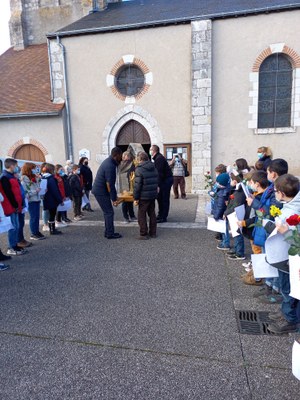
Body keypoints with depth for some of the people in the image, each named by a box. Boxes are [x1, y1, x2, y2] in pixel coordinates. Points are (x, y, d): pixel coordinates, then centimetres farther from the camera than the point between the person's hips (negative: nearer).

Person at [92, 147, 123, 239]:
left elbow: (111, 183, 15)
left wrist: (114, 196, 16)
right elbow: (109, 184, -23)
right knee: (109, 212, -3)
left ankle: (108, 232, 24)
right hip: (101, 192, -10)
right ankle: (110, 234, 5)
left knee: (107, 212, 16)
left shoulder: (109, 161, 11)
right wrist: (114, 199, -18)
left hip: (98, 190, 10)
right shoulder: (110, 166, -22)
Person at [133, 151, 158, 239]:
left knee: (142, 215, 3)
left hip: (144, 196, -7)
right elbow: (157, 182, 14)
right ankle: (153, 233, 22)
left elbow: (137, 185, -17)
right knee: (152, 213, 15)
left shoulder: (139, 169, -14)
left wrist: (136, 198, -11)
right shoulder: (154, 168, 9)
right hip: (153, 195, 7)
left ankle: (143, 234, 7)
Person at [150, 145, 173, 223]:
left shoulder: (159, 158, -17)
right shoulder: (157, 158, 16)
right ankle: (160, 215, 22)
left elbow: (159, 172, -24)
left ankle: (163, 217, 0)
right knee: (160, 198, 14)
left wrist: (158, 184, -25)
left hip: (166, 180, -10)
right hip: (165, 180, 10)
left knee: (164, 199, -5)